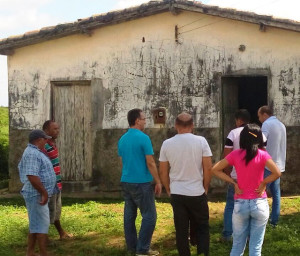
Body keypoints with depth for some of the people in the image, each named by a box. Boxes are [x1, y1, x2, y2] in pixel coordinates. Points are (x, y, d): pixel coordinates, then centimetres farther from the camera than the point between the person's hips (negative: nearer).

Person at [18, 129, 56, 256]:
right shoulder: (33, 154, -19)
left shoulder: (33, 152, 15)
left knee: (35, 224, 15)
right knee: (42, 224, -6)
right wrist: (44, 193, -23)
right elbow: (32, 176, -29)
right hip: (37, 195, -11)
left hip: (38, 195, 11)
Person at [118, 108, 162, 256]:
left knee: (129, 215, 11)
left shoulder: (122, 139, 9)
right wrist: (158, 182, -6)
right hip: (141, 182, -8)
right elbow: (150, 163, -14)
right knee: (149, 215, -2)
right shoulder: (143, 138, -14)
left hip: (126, 182, 8)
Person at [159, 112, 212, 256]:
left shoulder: (167, 144, -1)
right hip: (197, 193, -1)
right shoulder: (201, 141, -7)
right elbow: (208, 168, -7)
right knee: (202, 228, 12)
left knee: (181, 230, 9)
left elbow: (163, 171, 3)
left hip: (177, 194, 2)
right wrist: (206, 187, 6)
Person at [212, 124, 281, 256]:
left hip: (240, 204, 1)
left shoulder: (235, 154, -3)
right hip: (259, 204, -1)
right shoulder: (262, 154, -8)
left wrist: (233, 182, -2)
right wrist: (263, 183, -5)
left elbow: (215, 169, -2)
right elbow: (277, 173, -19)